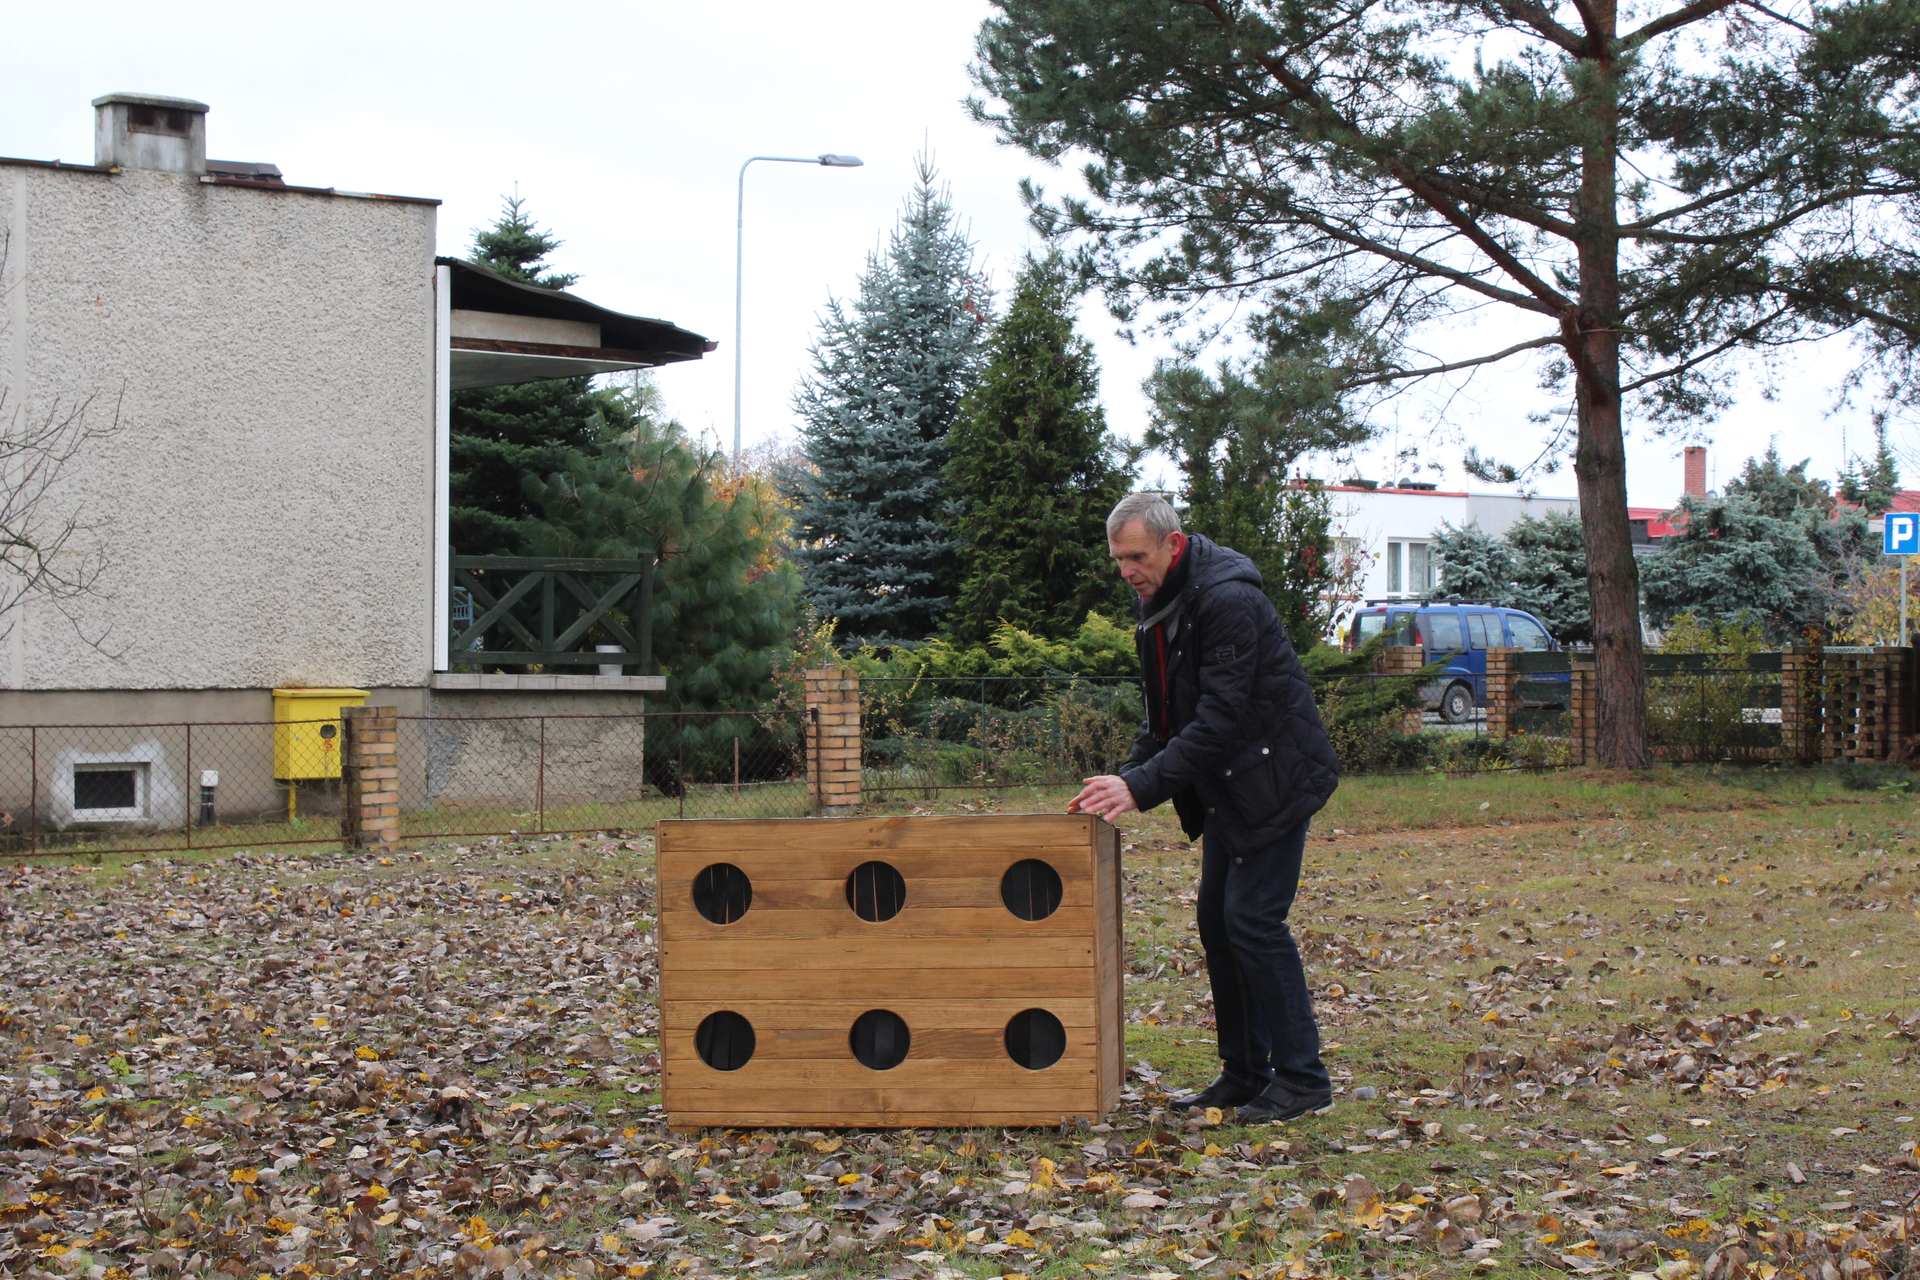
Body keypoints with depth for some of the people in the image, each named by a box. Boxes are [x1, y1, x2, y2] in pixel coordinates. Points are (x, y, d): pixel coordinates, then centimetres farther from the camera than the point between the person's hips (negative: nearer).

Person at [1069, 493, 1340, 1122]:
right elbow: (1167, 715, 15)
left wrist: (1143, 786, -30)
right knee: (1218, 922, 9)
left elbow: (1220, 716, -28)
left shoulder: (1228, 600, -23)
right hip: (1227, 787, 10)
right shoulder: (1159, 606, 7)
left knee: (1254, 920, -12)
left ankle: (1302, 1079, -4)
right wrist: (1123, 779, 1)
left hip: (1273, 780, -9)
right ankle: (1244, 1074, 16)